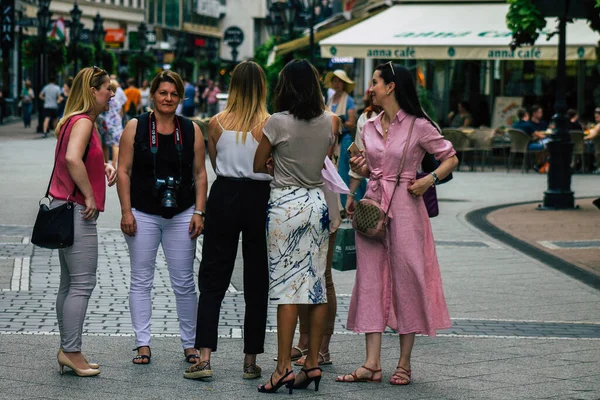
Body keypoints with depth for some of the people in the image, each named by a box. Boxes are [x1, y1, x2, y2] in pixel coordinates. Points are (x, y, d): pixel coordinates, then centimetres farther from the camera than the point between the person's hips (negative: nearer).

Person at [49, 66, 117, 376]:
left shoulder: (77, 121, 17)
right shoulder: (83, 121, -14)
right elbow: (73, 159, -30)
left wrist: (105, 167, 9)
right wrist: (90, 196, -22)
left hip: (67, 210, 10)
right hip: (76, 211, -10)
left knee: (70, 283, 12)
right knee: (82, 284, -8)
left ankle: (67, 350, 16)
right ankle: (71, 351, -6)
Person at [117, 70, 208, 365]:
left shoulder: (191, 130, 6)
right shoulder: (136, 127, 1)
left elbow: (200, 174, 7)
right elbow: (123, 171, -1)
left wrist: (198, 212, 0)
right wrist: (126, 211, -7)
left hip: (181, 215, 1)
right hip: (143, 214, -1)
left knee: (184, 282, 3)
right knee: (141, 280, 3)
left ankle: (189, 344, 12)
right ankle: (142, 344, 9)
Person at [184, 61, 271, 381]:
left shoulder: (217, 123, -2)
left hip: (224, 196, 1)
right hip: (259, 199, -1)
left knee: (213, 279, 6)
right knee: (256, 282, 8)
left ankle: (204, 356, -5)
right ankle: (251, 360, 11)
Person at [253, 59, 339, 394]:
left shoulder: (278, 122, -11)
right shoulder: (328, 121, 3)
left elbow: (257, 166, -1)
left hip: (285, 204, -5)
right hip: (317, 203, 5)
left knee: (287, 285, -5)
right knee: (317, 284, 8)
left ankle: (284, 367, -8)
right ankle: (313, 363, 11)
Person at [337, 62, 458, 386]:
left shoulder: (418, 126, -5)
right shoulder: (370, 127, 12)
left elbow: (451, 158, 1)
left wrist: (429, 179, -14)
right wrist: (360, 168, 1)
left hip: (404, 206, -6)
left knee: (405, 278, -1)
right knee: (371, 278, 1)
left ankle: (404, 363, 7)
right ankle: (372, 364, 2)